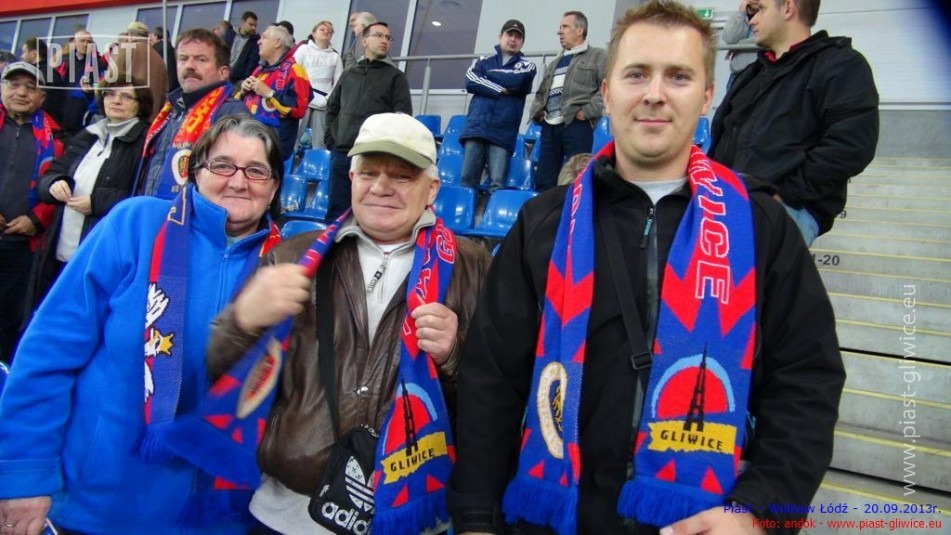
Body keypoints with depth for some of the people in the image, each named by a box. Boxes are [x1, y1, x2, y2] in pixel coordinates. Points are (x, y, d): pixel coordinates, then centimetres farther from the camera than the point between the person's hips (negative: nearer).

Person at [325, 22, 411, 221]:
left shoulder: (395, 76, 5)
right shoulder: (348, 74, 18)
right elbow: (332, 108, 24)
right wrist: (330, 138, 12)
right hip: (341, 154, 4)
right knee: (336, 212, 7)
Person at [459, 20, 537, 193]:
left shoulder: (527, 66, 15)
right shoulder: (484, 62, 19)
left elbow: (516, 80, -7)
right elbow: (470, 82, 1)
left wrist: (490, 74, 5)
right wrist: (500, 89, -6)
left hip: (502, 132, -1)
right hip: (476, 128, 2)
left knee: (497, 184, -12)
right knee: (467, 180, -3)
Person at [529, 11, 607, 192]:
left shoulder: (597, 56, 6)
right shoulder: (555, 62, 27)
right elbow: (541, 93, 31)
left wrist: (587, 112, -13)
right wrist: (537, 112, 12)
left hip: (576, 125, -7)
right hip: (549, 126, 7)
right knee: (544, 180, 5)